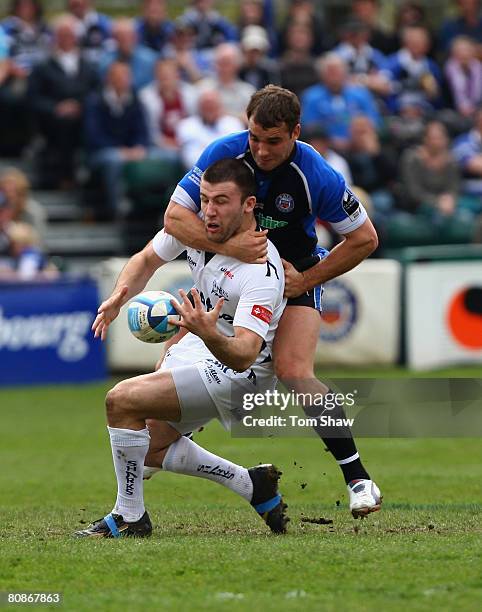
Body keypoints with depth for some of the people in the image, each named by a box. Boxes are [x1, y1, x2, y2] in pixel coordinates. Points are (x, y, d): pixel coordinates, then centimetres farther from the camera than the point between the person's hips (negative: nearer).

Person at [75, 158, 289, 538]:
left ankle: (130, 518, -8)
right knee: (147, 443, 13)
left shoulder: (263, 272, -30)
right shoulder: (194, 224, -9)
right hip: (198, 348, 9)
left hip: (236, 369, -9)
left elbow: (244, 354, -37)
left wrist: (210, 335, -59)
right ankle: (252, 486, 20)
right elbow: (147, 260, 9)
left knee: (122, 400, -22)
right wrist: (119, 297, -11)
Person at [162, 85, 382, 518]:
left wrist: (306, 279, -15)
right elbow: (175, 217, -21)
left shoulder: (316, 176, -24)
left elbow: (364, 239, -12)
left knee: (294, 372, -26)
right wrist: (230, 245, -36)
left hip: (296, 276, -3)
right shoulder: (223, 154, -20)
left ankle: (357, 478, -21)